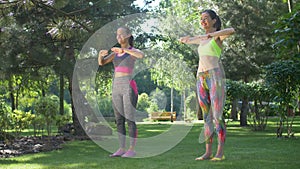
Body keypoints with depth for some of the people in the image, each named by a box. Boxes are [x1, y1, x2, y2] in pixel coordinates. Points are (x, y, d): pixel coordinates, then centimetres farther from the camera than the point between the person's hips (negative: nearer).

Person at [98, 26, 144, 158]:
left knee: (130, 120, -7)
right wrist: (101, 54, -13)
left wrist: (124, 50, -30)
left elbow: (142, 55, -28)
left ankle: (132, 150, -2)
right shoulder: (116, 52, 19)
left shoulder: (134, 51, -2)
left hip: (129, 88, -7)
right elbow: (101, 63, 10)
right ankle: (122, 149, 10)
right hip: (117, 88, 7)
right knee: (119, 121, 5)